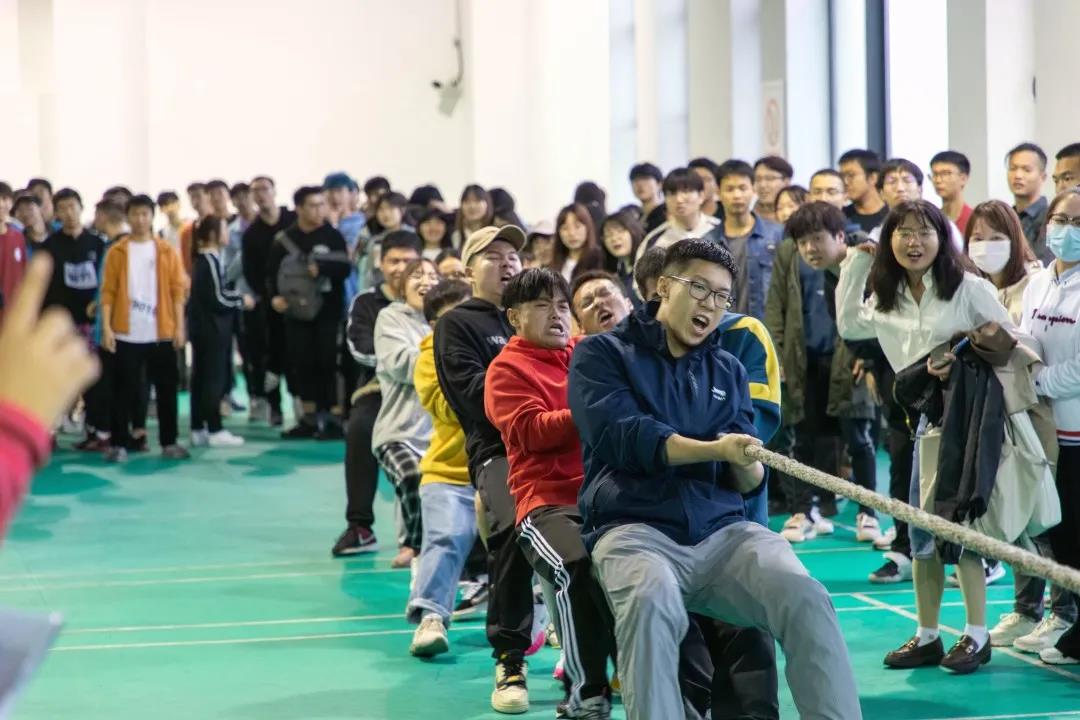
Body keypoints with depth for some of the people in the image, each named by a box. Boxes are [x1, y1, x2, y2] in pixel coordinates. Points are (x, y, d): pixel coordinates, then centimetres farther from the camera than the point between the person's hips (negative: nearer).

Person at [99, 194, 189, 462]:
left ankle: (169, 442, 14)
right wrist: (106, 327, -8)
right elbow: (108, 291, -1)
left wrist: (180, 326, -2)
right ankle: (119, 444, 7)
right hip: (127, 334, -1)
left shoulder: (166, 251, 5)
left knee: (166, 388, 6)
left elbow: (178, 289, 4)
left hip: (161, 332, 2)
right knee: (124, 390, 1)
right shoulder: (117, 252, 2)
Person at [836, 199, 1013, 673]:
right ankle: (927, 635, 17)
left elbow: (1010, 341, -8)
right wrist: (855, 266, 11)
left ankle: (977, 635, 5)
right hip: (928, 416, 6)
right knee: (921, 529, 8)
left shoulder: (969, 289, -10)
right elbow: (849, 325, 16)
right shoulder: (888, 299, 8)